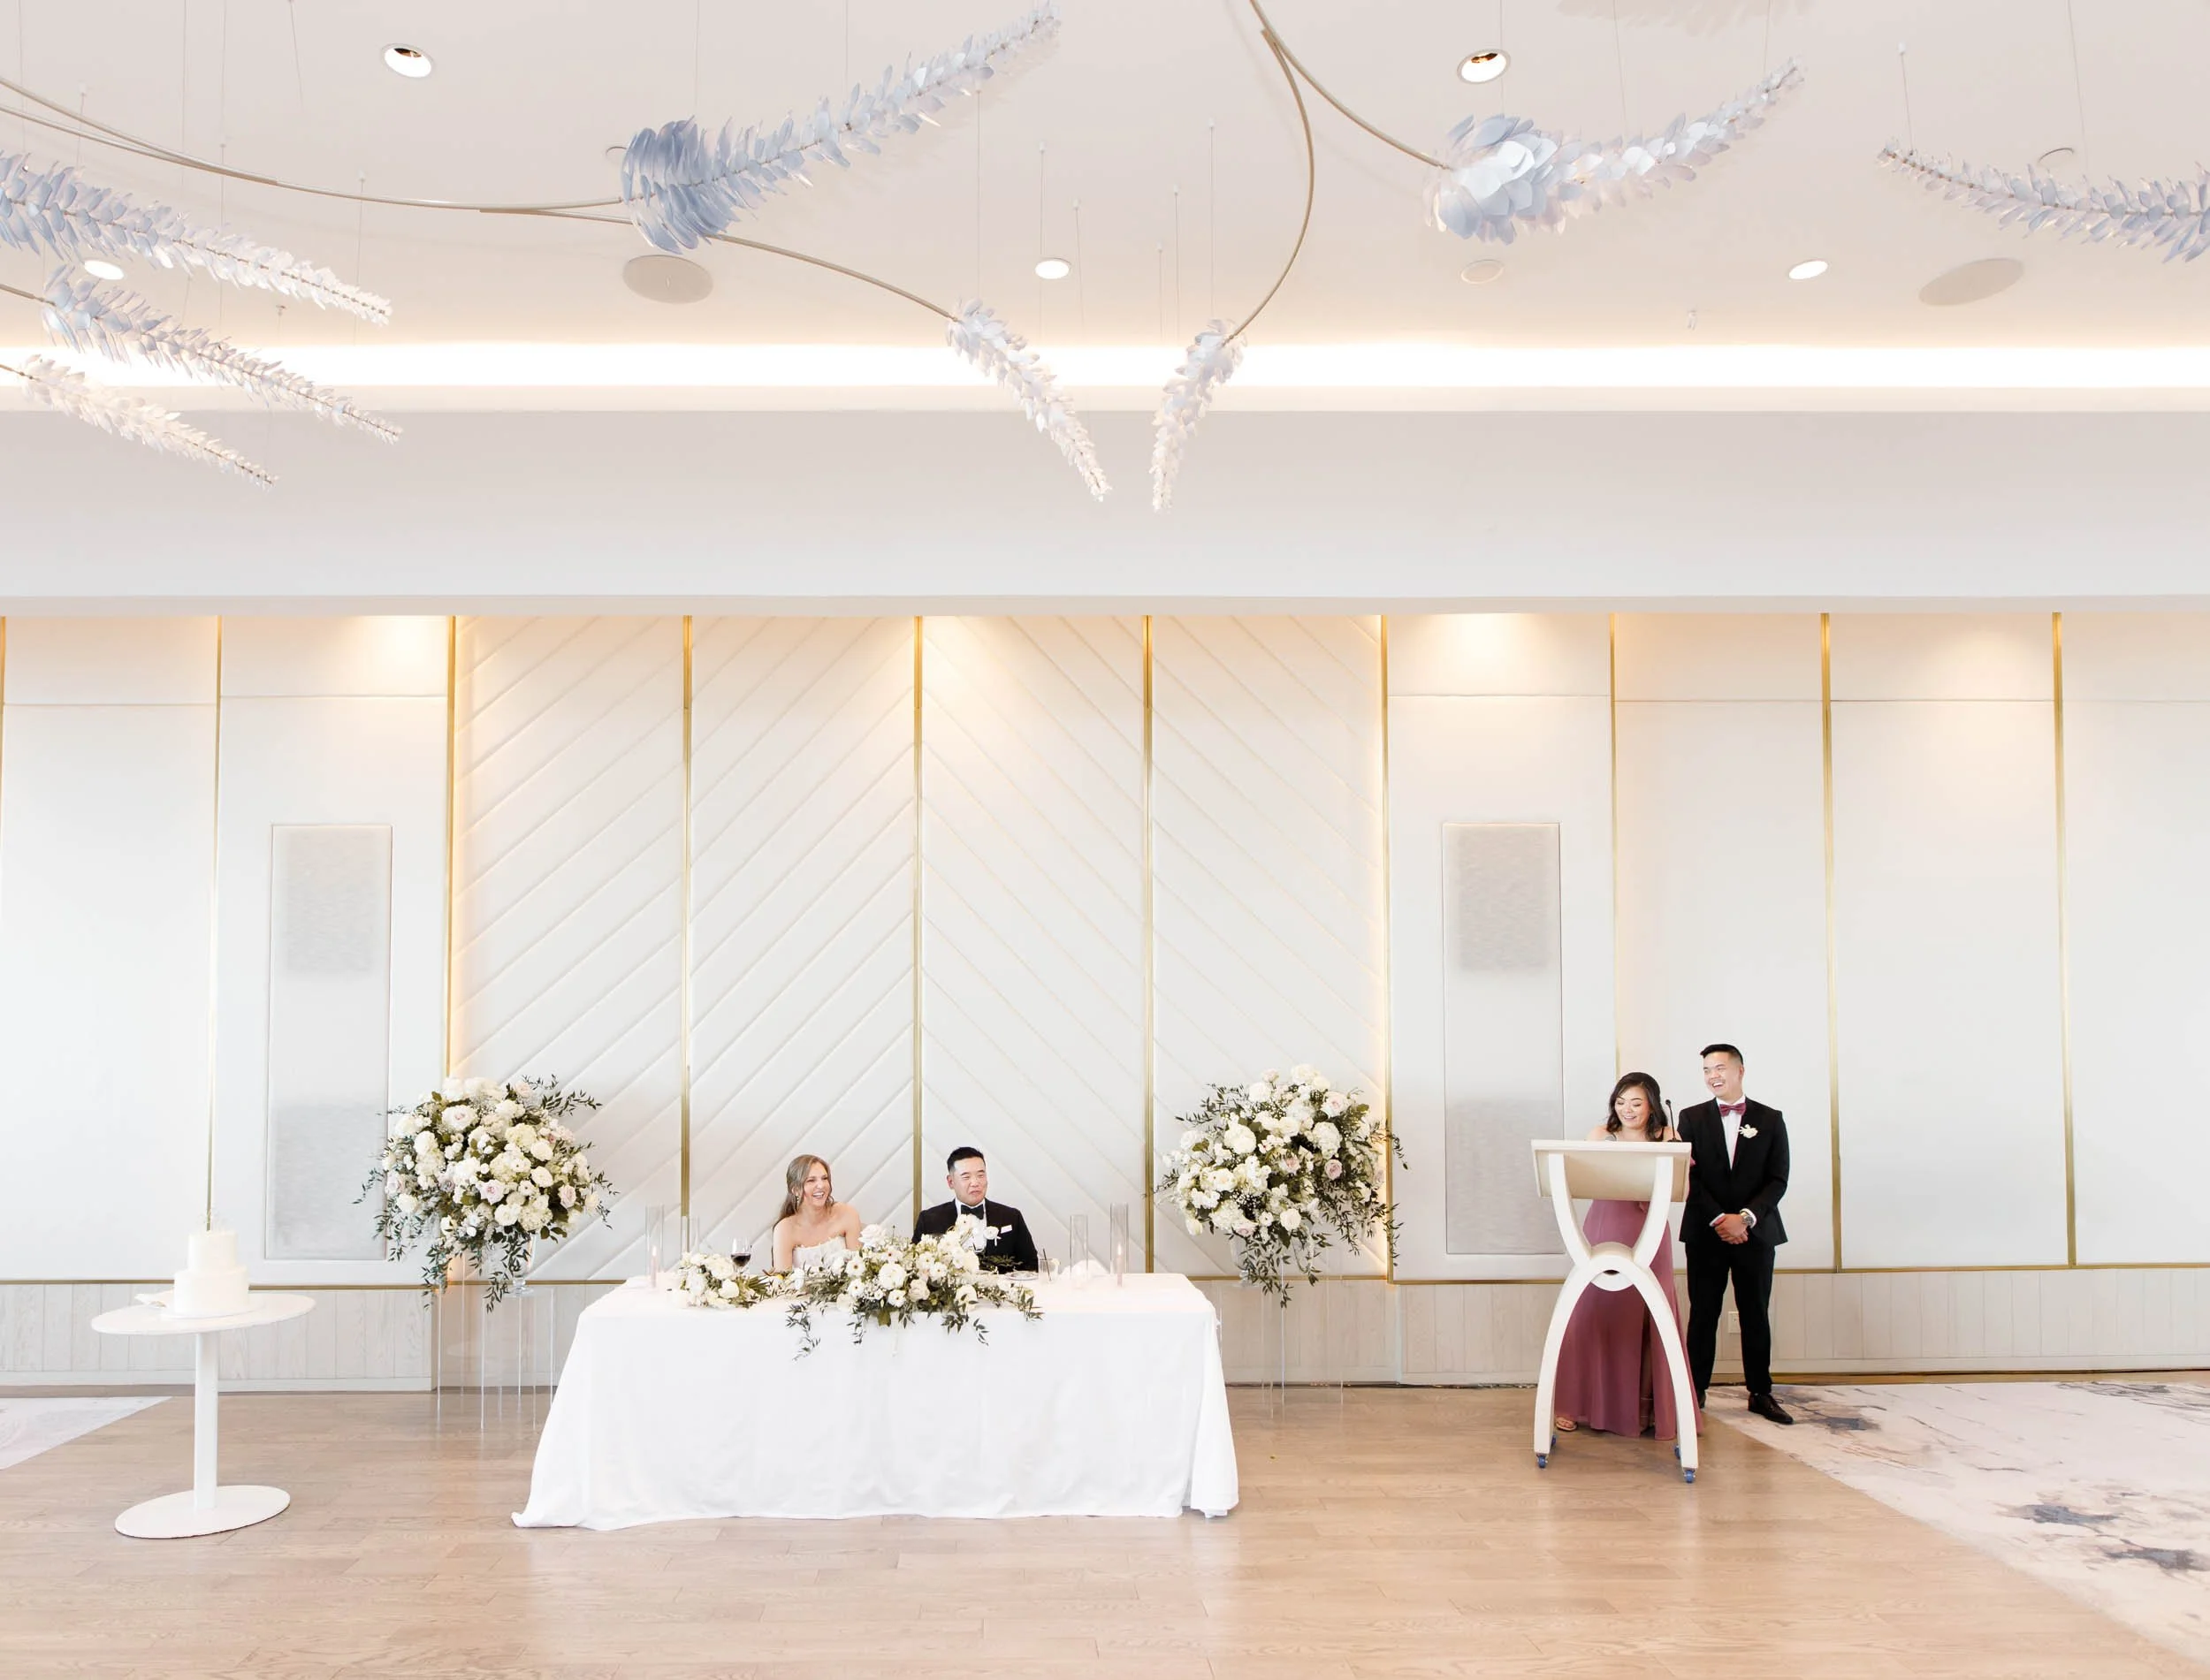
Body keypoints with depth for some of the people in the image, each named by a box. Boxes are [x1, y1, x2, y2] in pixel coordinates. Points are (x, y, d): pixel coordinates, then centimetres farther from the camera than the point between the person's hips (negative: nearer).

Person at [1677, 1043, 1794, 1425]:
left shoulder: (1770, 1119, 4)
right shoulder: (1692, 1118, 4)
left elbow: (1778, 1180, -2)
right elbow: (1688, 1176, -2)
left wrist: (1745, 1217, -14)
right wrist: (1719, 1219, -13)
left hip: (1755, 1233, 0)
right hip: (1705, 1233, 0)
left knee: (1755, 1315, 7)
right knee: (1702, 1314, 3)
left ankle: (1760, 1393, 15)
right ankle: (1695, 1390, 9)